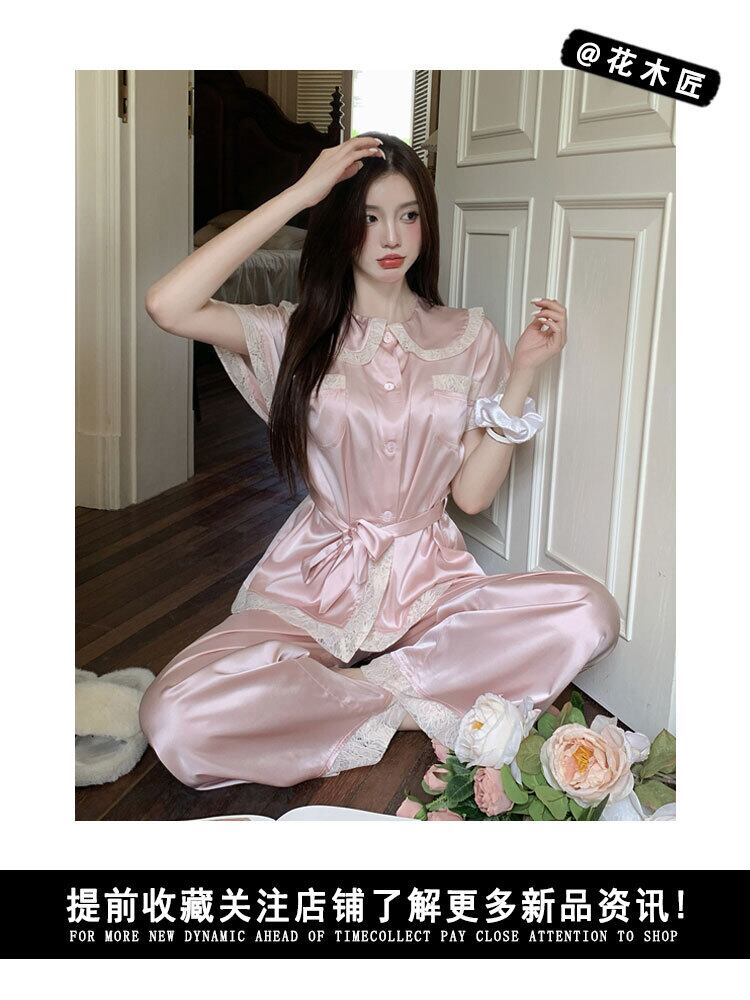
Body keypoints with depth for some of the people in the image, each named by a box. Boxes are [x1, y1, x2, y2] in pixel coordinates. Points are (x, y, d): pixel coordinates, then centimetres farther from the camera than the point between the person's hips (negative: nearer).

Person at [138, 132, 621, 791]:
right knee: (175, 718, -28)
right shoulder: (298, 333, 1)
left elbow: (472, 492, -1)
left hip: (430, 582, 2)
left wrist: (523, 371, -9)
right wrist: (301, 193, -17)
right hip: (316, 585, -1)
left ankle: (347, 692, -16)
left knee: (590, 612, -27)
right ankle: (409, 702, -12)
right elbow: (168, 306, -19)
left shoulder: (468, 336, 6)